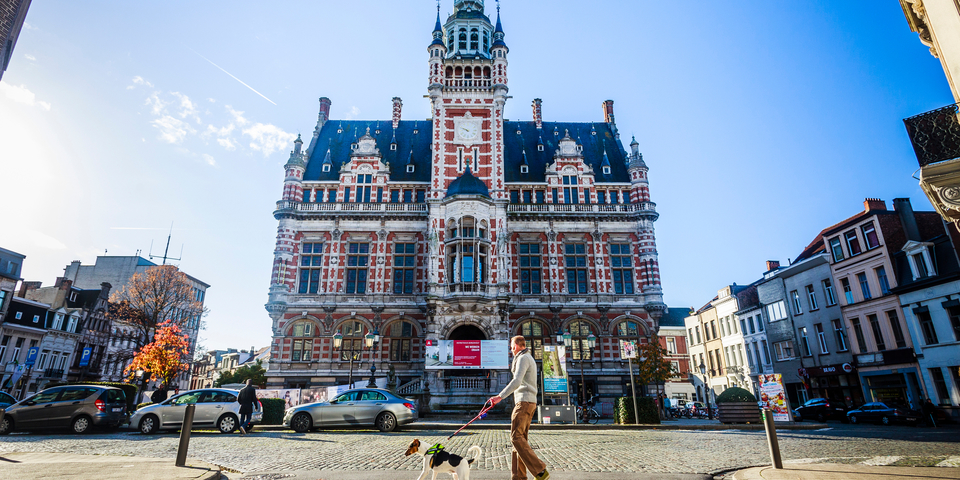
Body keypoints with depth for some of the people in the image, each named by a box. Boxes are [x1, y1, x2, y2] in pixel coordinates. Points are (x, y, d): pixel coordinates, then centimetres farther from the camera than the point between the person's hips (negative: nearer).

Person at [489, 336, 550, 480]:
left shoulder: (523, 358, -8)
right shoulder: (529, 358, 23)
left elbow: (516, 381, -22)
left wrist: (500, 396, -25)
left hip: (524, 401, -10)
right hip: (530, 402, 10)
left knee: (516, 436, -13)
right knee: (520, 438, 8)